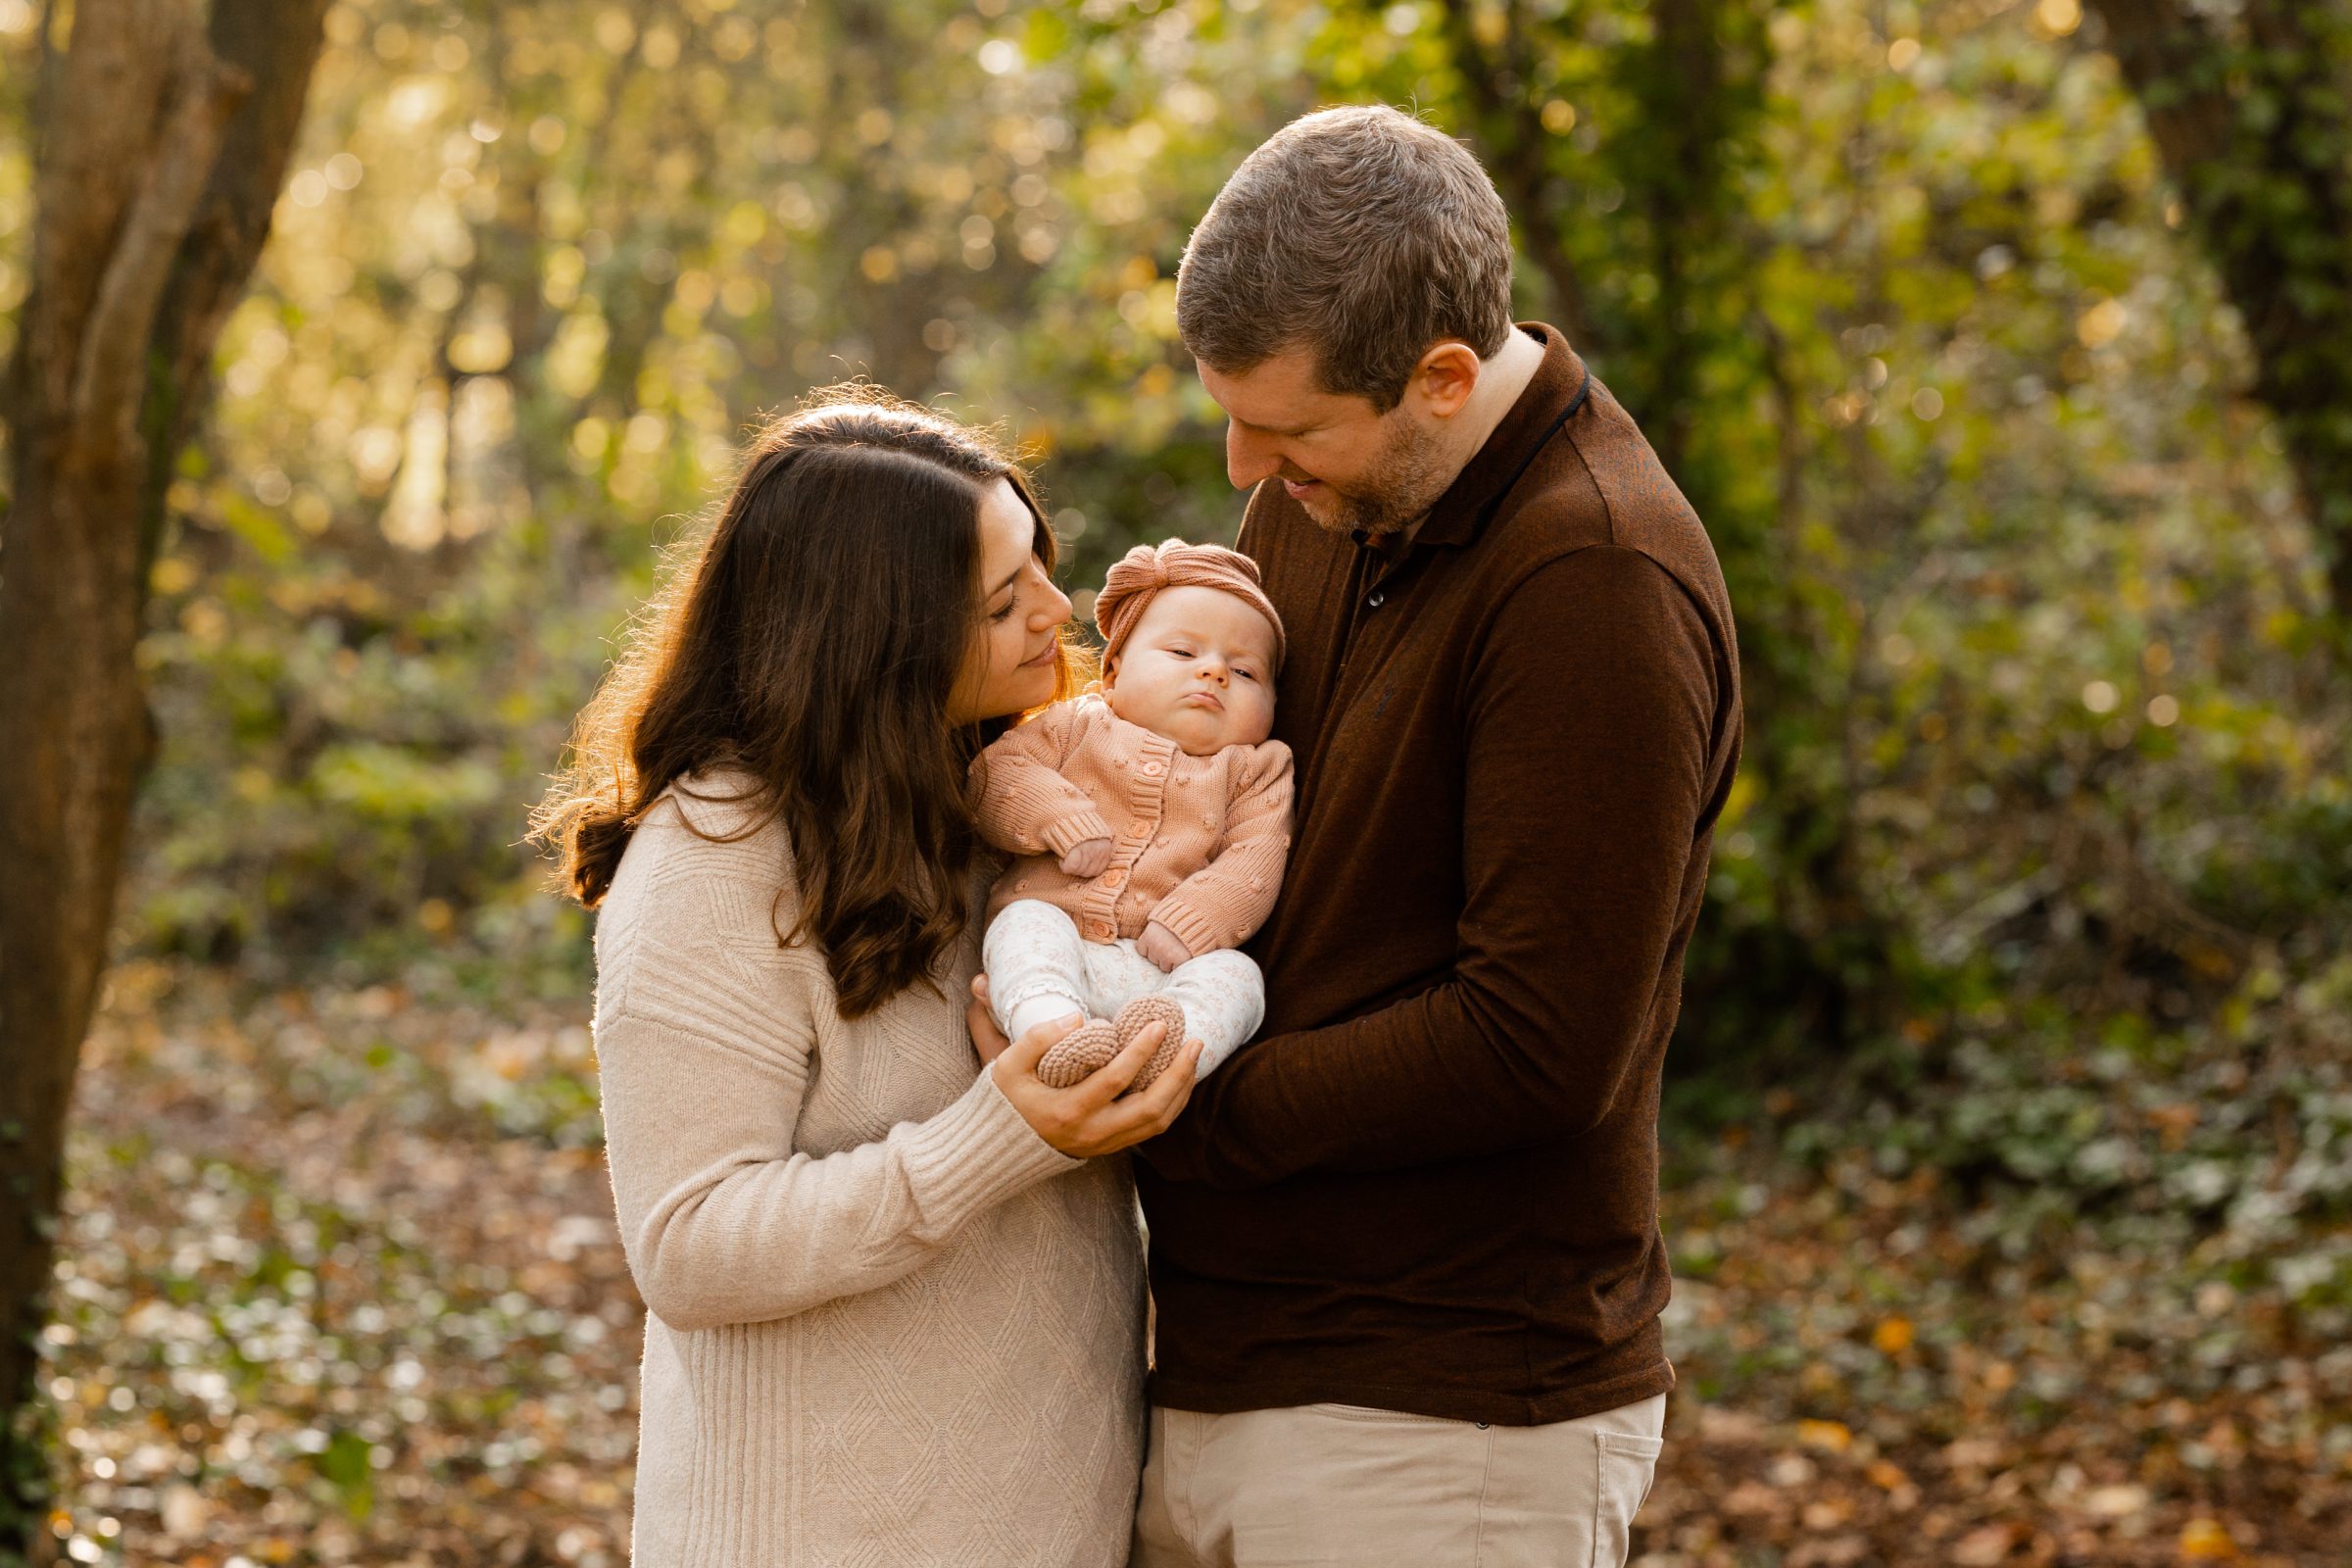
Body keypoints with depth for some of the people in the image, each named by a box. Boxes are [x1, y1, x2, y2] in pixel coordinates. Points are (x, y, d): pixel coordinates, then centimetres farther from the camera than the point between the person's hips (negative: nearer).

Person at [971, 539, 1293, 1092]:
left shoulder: (1255, 770, 18)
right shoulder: (1079, 727, 18)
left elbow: (1254, 859, 3)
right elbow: (993, 773, 8)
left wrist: (1192, 922, -16)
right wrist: (1059, 819, -11)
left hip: (1163, 974, 1)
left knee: (1235, 976, -27)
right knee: (1026, 923, -31)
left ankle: (1169, 1054, -56)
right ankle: (1053, 1028, -56)